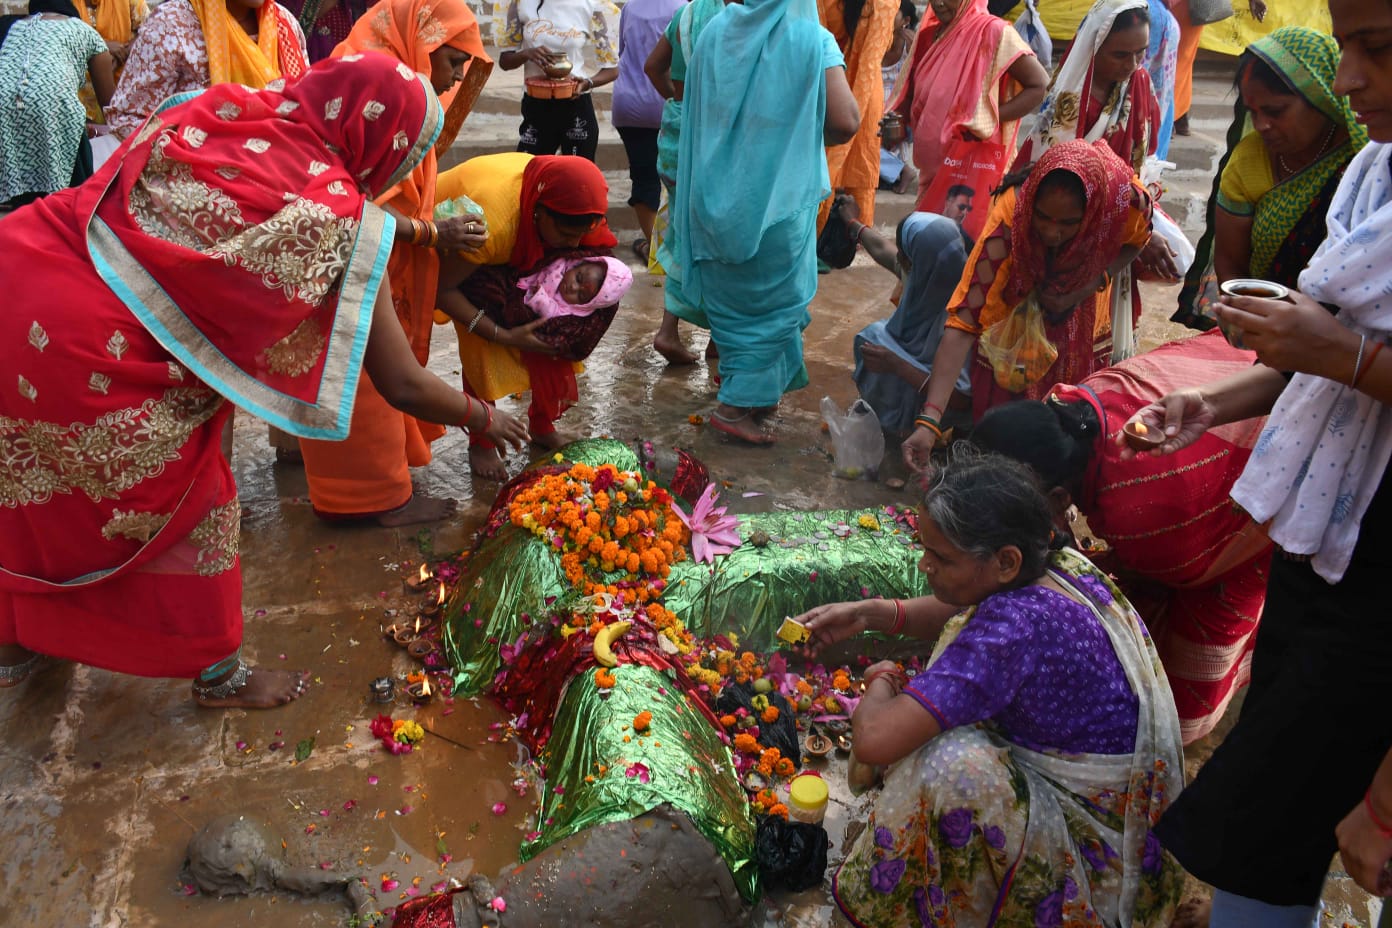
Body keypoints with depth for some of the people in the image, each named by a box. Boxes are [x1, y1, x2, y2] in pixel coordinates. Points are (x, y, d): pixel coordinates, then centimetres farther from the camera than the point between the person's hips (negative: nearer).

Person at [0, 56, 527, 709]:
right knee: (190, 504, 16)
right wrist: (484, 418, 16)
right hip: (84, 348, -7)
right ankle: (217, 674, 37)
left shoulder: (222, 110, 6)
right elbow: (405, 386, -2)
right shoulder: (344, 224, -8)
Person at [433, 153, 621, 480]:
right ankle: (480, 443, -1)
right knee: (481, 345, -18)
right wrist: (504, 336, -38)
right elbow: (442, 288, -36)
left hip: (519, 249, 5)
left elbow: (596, 247, -13)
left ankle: (543, 426, 14)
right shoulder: (492, 220, -46)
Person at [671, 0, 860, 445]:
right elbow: (846, 123, -16)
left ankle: (747, 386, 31)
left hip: (717, 194, 5)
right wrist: (805, 135, 4)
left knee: (730, 295, 19)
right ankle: (735, 405, 6)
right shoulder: (812, 39, -11)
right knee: (774, 301, 9)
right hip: (777, 197, -4)